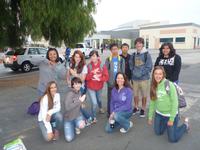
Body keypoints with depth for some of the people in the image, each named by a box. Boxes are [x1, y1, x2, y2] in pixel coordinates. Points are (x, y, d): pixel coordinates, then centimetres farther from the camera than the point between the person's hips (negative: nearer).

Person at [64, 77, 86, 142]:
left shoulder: (79, 92, -2)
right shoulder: (69, 94, -22)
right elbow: (67, 107, -35)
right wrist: (80, 101, -31)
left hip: (78, 115, 4)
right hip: (68, 118, -3)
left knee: (81, 125, -30)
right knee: (69, 139, -9)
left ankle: (76, 126, 8)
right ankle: (72, 126, 22)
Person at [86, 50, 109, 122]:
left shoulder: (102, 66, -11)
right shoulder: (89, 66, -13)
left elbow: (106, 76, -12)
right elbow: (86, 77, -14)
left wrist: (99, 78, -27)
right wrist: (92, 73, -29)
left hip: (99, 87, 2)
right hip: (91, 87, -2)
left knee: (99, 99, 26)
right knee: (94, 103, -7)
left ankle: (101, 108, 61)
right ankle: (94, 117, 21)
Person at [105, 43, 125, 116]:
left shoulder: (121, 59, 4)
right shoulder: (108, 59, 1)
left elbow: (123, 71, 4)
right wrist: (108, 80, -6)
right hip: (110, 83, -1)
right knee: (110, 98, 6)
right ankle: (109, 112, 21)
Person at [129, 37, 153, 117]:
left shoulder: (147, 54, -7)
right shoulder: (133, 55, 6)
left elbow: (149, 67, -10)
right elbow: (131, 65, 12)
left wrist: (141, 73, -15)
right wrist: (133, 72, -4)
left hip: (144, 78, -3)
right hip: (135, 78, 4)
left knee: (144, 95, 8)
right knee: (135, 94, 14)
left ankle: (143, 109, 25)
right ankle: (136, 108, 33)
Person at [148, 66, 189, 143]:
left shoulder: (169, 85, -22)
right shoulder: (153, 86, -4)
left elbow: (175, 102, -19)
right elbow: (152, 102, 4)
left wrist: (171, 119, -17)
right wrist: (150, 116, 8)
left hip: (170, 115, -5)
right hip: (159, 114, 6)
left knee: (173, 139, 4)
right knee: (158, 133, 18)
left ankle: (185, 125, 28)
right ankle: (166, 124, 42)